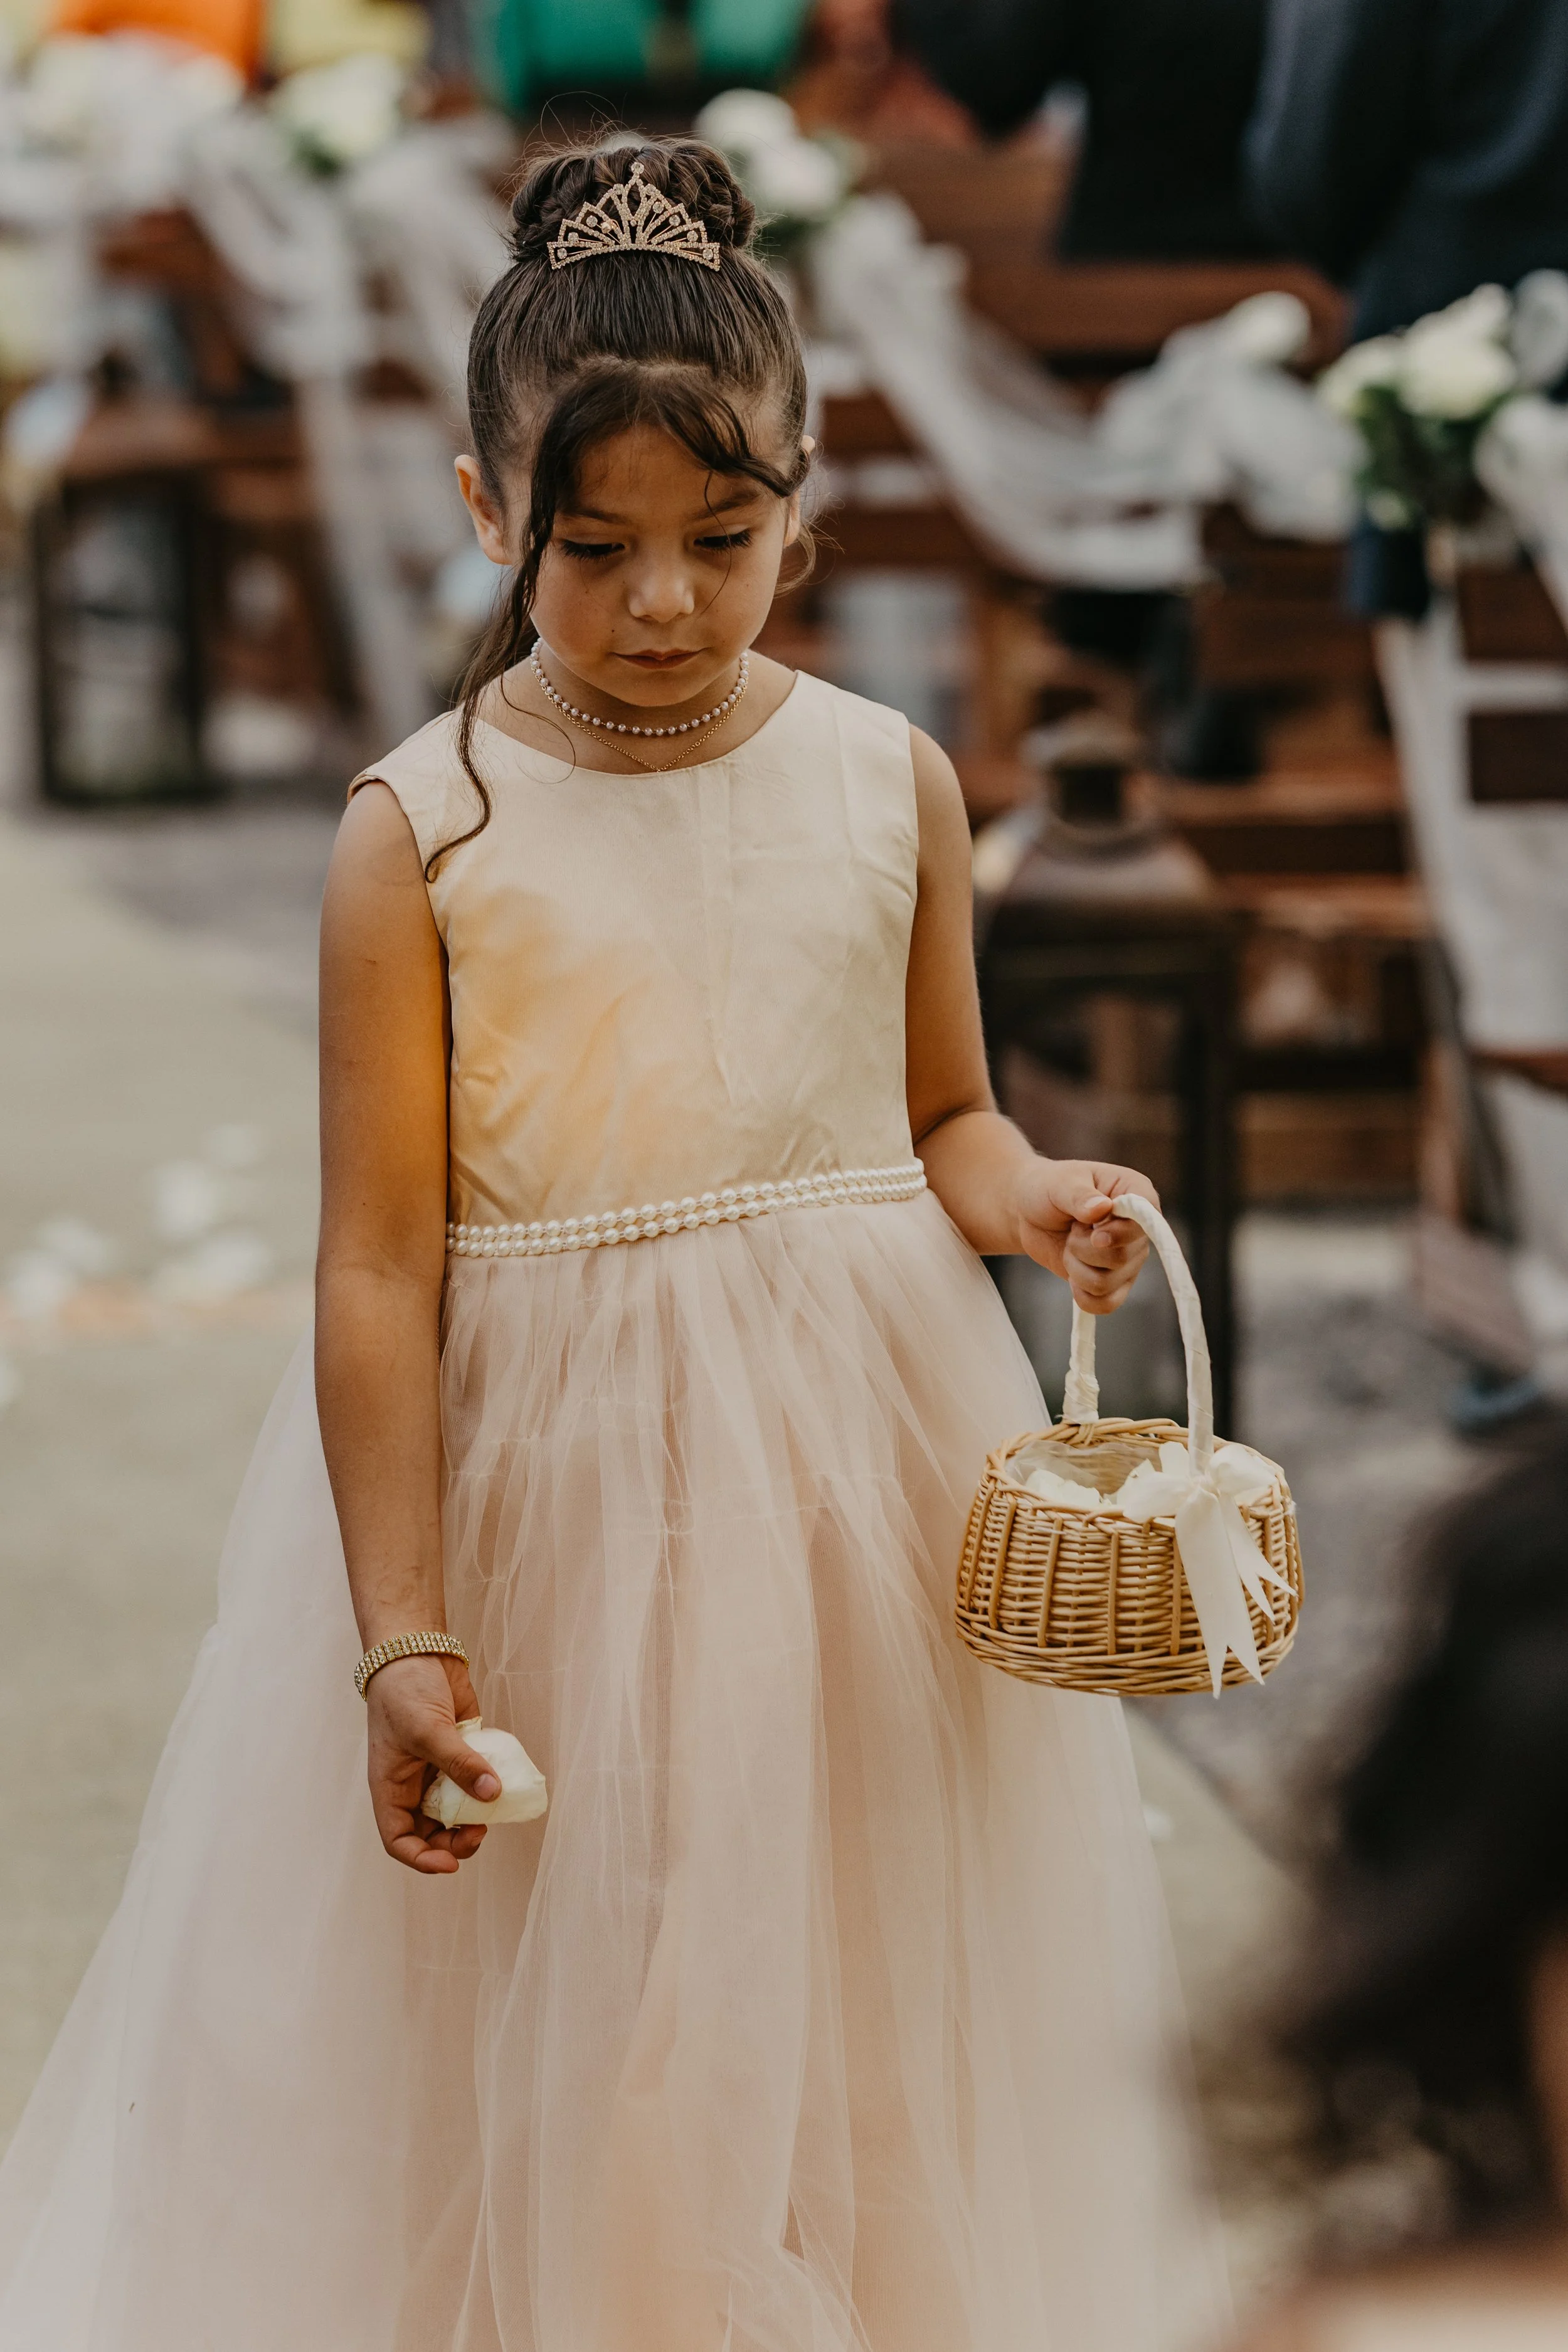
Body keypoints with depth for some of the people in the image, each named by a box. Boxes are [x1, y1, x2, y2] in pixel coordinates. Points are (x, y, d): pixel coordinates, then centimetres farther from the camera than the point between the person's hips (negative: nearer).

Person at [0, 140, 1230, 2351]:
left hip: (856, 1460, 3)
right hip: (537, 1474, -3)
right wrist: (402, 1642, -14)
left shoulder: (889, 780, 0)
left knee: (859, 2020, 14)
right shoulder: (422, 833, -10)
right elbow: (379, 1261, -11)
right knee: (549, 2040, 7)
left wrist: (1030, 1198, -11)